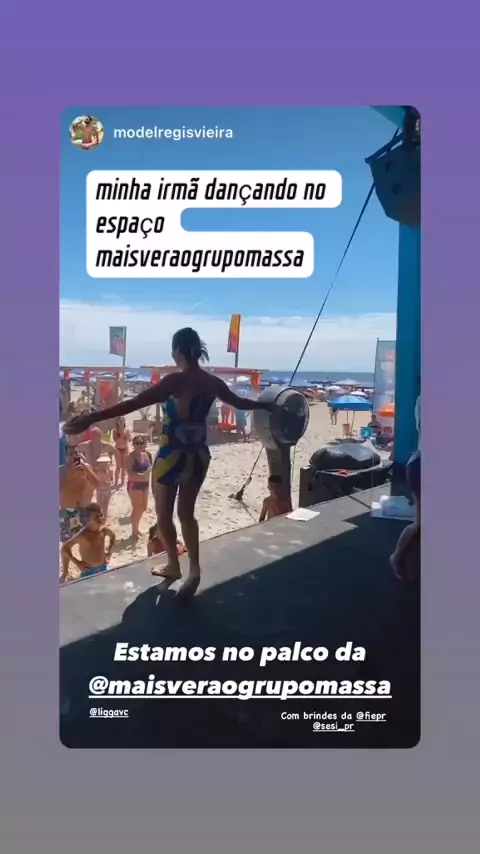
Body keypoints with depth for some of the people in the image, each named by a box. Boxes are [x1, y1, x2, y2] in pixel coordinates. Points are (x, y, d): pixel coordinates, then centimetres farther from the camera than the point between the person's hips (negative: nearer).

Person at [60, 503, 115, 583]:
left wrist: (109, 552, 9)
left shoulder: (104, 530, -8)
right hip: (88, 571, -5)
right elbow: (65, 547, -17)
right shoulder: (83, 535, -23)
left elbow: (112, 535, 16)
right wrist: (77, 562, -13)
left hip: (103, 568, 5)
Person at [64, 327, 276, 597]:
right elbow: (240, 402, 17)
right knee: (187, 514, 19)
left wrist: (91, 418, -30)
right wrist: (267, 405, 37)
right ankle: (194, 568, 13)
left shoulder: (176, 380, -18)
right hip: (199, 456, 6)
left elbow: (134, 403, -27)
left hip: (172, 457, -6)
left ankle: (174, 566, 28)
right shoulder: (213, 382, 0)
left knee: (164, 516, 15)